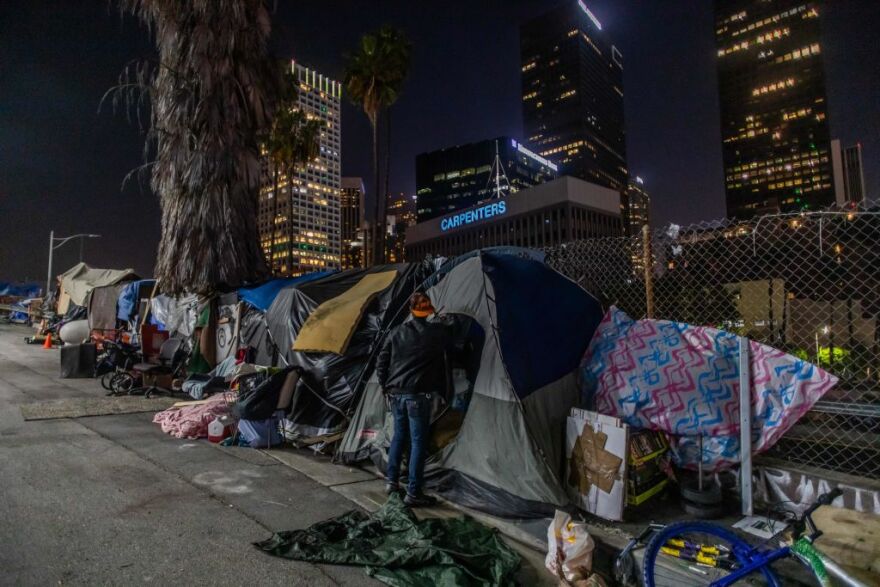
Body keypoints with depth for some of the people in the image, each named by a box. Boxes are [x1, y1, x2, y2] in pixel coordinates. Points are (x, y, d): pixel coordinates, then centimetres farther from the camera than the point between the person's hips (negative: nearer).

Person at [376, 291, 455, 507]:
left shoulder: (396, 333, 4)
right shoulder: (437, 332, -8)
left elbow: (381, 363, 6)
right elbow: (455, 338, 12)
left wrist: (386, 387, 18)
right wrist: (442, 322, 30)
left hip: (396, 393, 5)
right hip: (418, 395, -5)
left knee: (399, 435, 20)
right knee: (418, 441, 3)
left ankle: (391, 481, 28)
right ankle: (413, 493, 8)